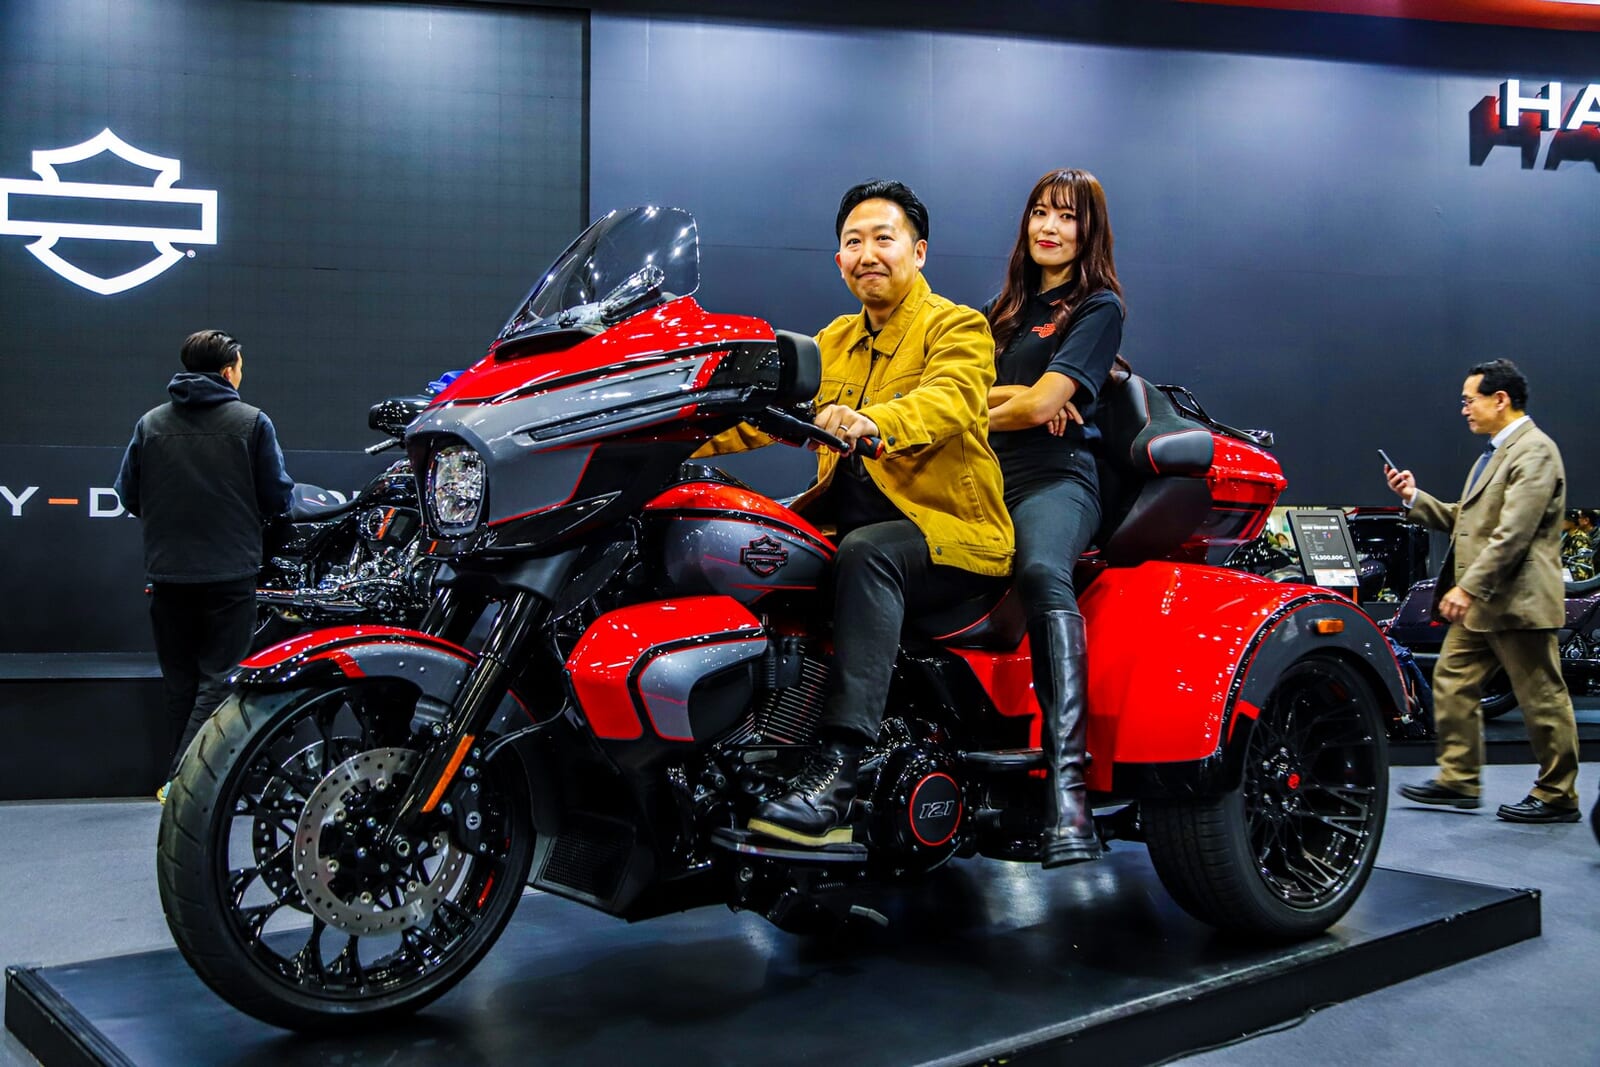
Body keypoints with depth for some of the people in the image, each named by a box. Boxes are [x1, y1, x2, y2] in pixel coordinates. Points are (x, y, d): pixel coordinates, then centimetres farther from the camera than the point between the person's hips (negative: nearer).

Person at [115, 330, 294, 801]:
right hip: (229, 572, -4)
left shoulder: (151, 423, 3)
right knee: (219, 678, 0)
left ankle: (180, 780, 20)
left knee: (180, 681, 14)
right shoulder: (251, 422, -6)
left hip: (167, 572, 4)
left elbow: (128, 493, 5)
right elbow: (277, 496, -6)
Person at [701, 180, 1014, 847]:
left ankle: (837, 771, -43)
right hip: (848, 517, 6)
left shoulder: (957, 327, 0)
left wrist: (871, 423, -44)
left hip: (955, 534, -6)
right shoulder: (835, 341, 21)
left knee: (867, 552, -37)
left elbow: (946, 403, -23)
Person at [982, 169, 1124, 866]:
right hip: (987, 481, 7)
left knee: (1043, 573, -39)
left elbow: (1041, 405, -5)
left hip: (1055, 477, -6)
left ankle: (1068, 786, -48)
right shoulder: (1003, 309, 28)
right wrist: (1019, 394, -4)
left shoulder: (1097, 307, 8)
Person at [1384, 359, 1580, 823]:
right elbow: (1466, 520, 18)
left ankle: (1557, 797, 12)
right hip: (1480, 603, 10)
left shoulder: (1534, 452, -15)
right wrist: (1414, 497, 7)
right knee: (1452, 681, 12)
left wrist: (1468, 587, -26)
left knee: (1541, 697, 1)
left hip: (1517, 602, -10)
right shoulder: (1495, 453, 17)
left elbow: (1513, 533, -24)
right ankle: (1459, 780, 20)